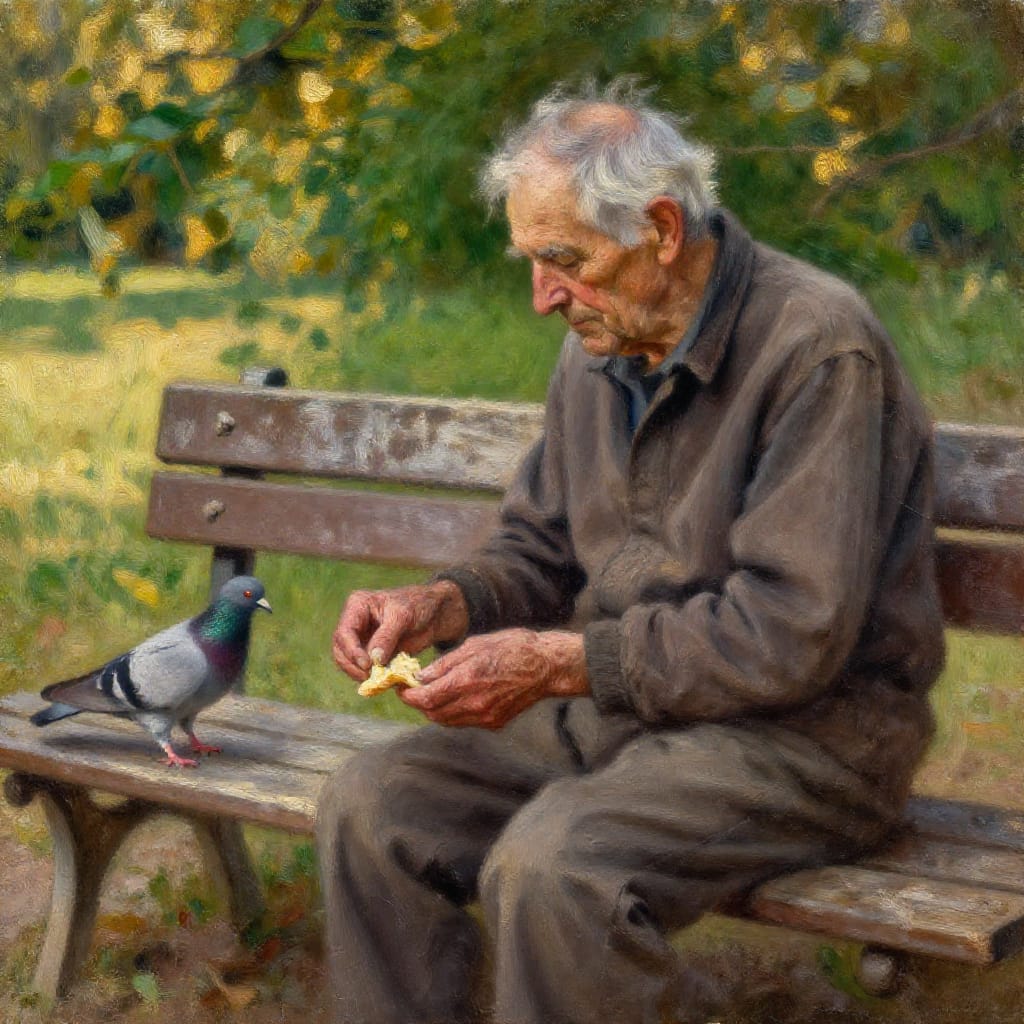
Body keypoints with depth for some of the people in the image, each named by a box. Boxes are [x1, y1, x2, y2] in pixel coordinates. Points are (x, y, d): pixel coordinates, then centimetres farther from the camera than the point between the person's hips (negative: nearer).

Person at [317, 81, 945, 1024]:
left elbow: (791, 638, -22)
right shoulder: (601, 347, 7)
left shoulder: (817, 346, -17)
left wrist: (558, 662, -22)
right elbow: (541, 550, 19)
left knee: (550, 866, -31)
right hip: (614, 702, 8)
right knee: (371, 807, -10)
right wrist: (442, 605, -3)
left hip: (802, 733, -7)